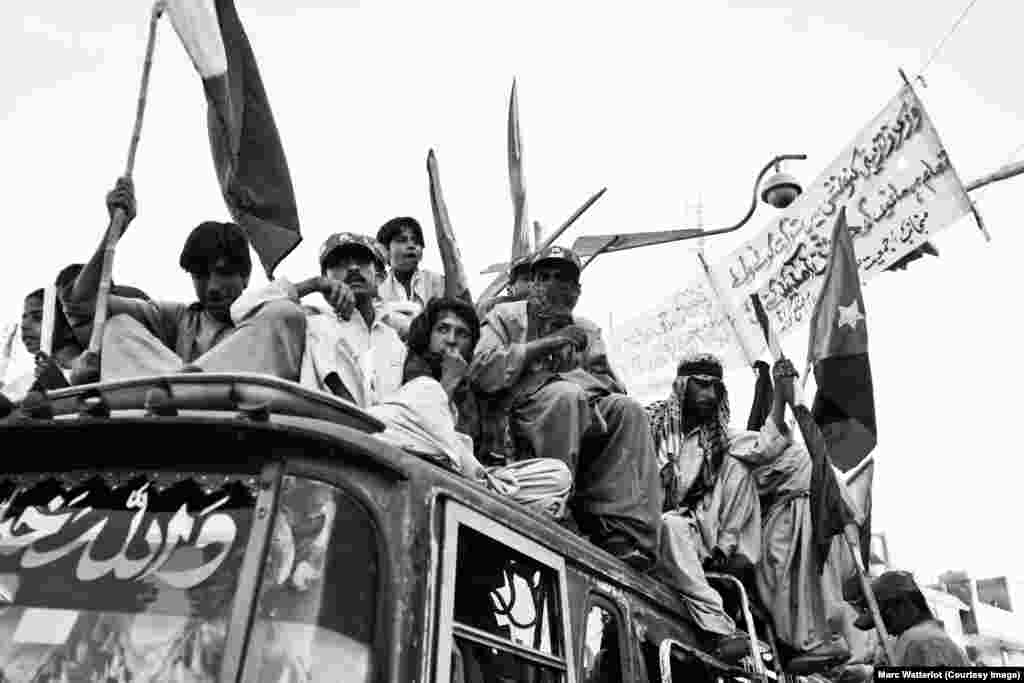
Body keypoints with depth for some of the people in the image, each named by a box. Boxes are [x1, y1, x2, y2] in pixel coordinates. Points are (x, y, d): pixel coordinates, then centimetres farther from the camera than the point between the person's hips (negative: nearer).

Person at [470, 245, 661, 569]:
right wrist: (545, 344, -8)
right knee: (566, 394, -35)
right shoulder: (505, 316, 14)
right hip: (520, 414, -4)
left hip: (582, 415, 4)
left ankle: (623, 533, -31)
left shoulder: (586, 331, 26)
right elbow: (481, 371, -5)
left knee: (627, 409, -25)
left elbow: (609, 384, 13)